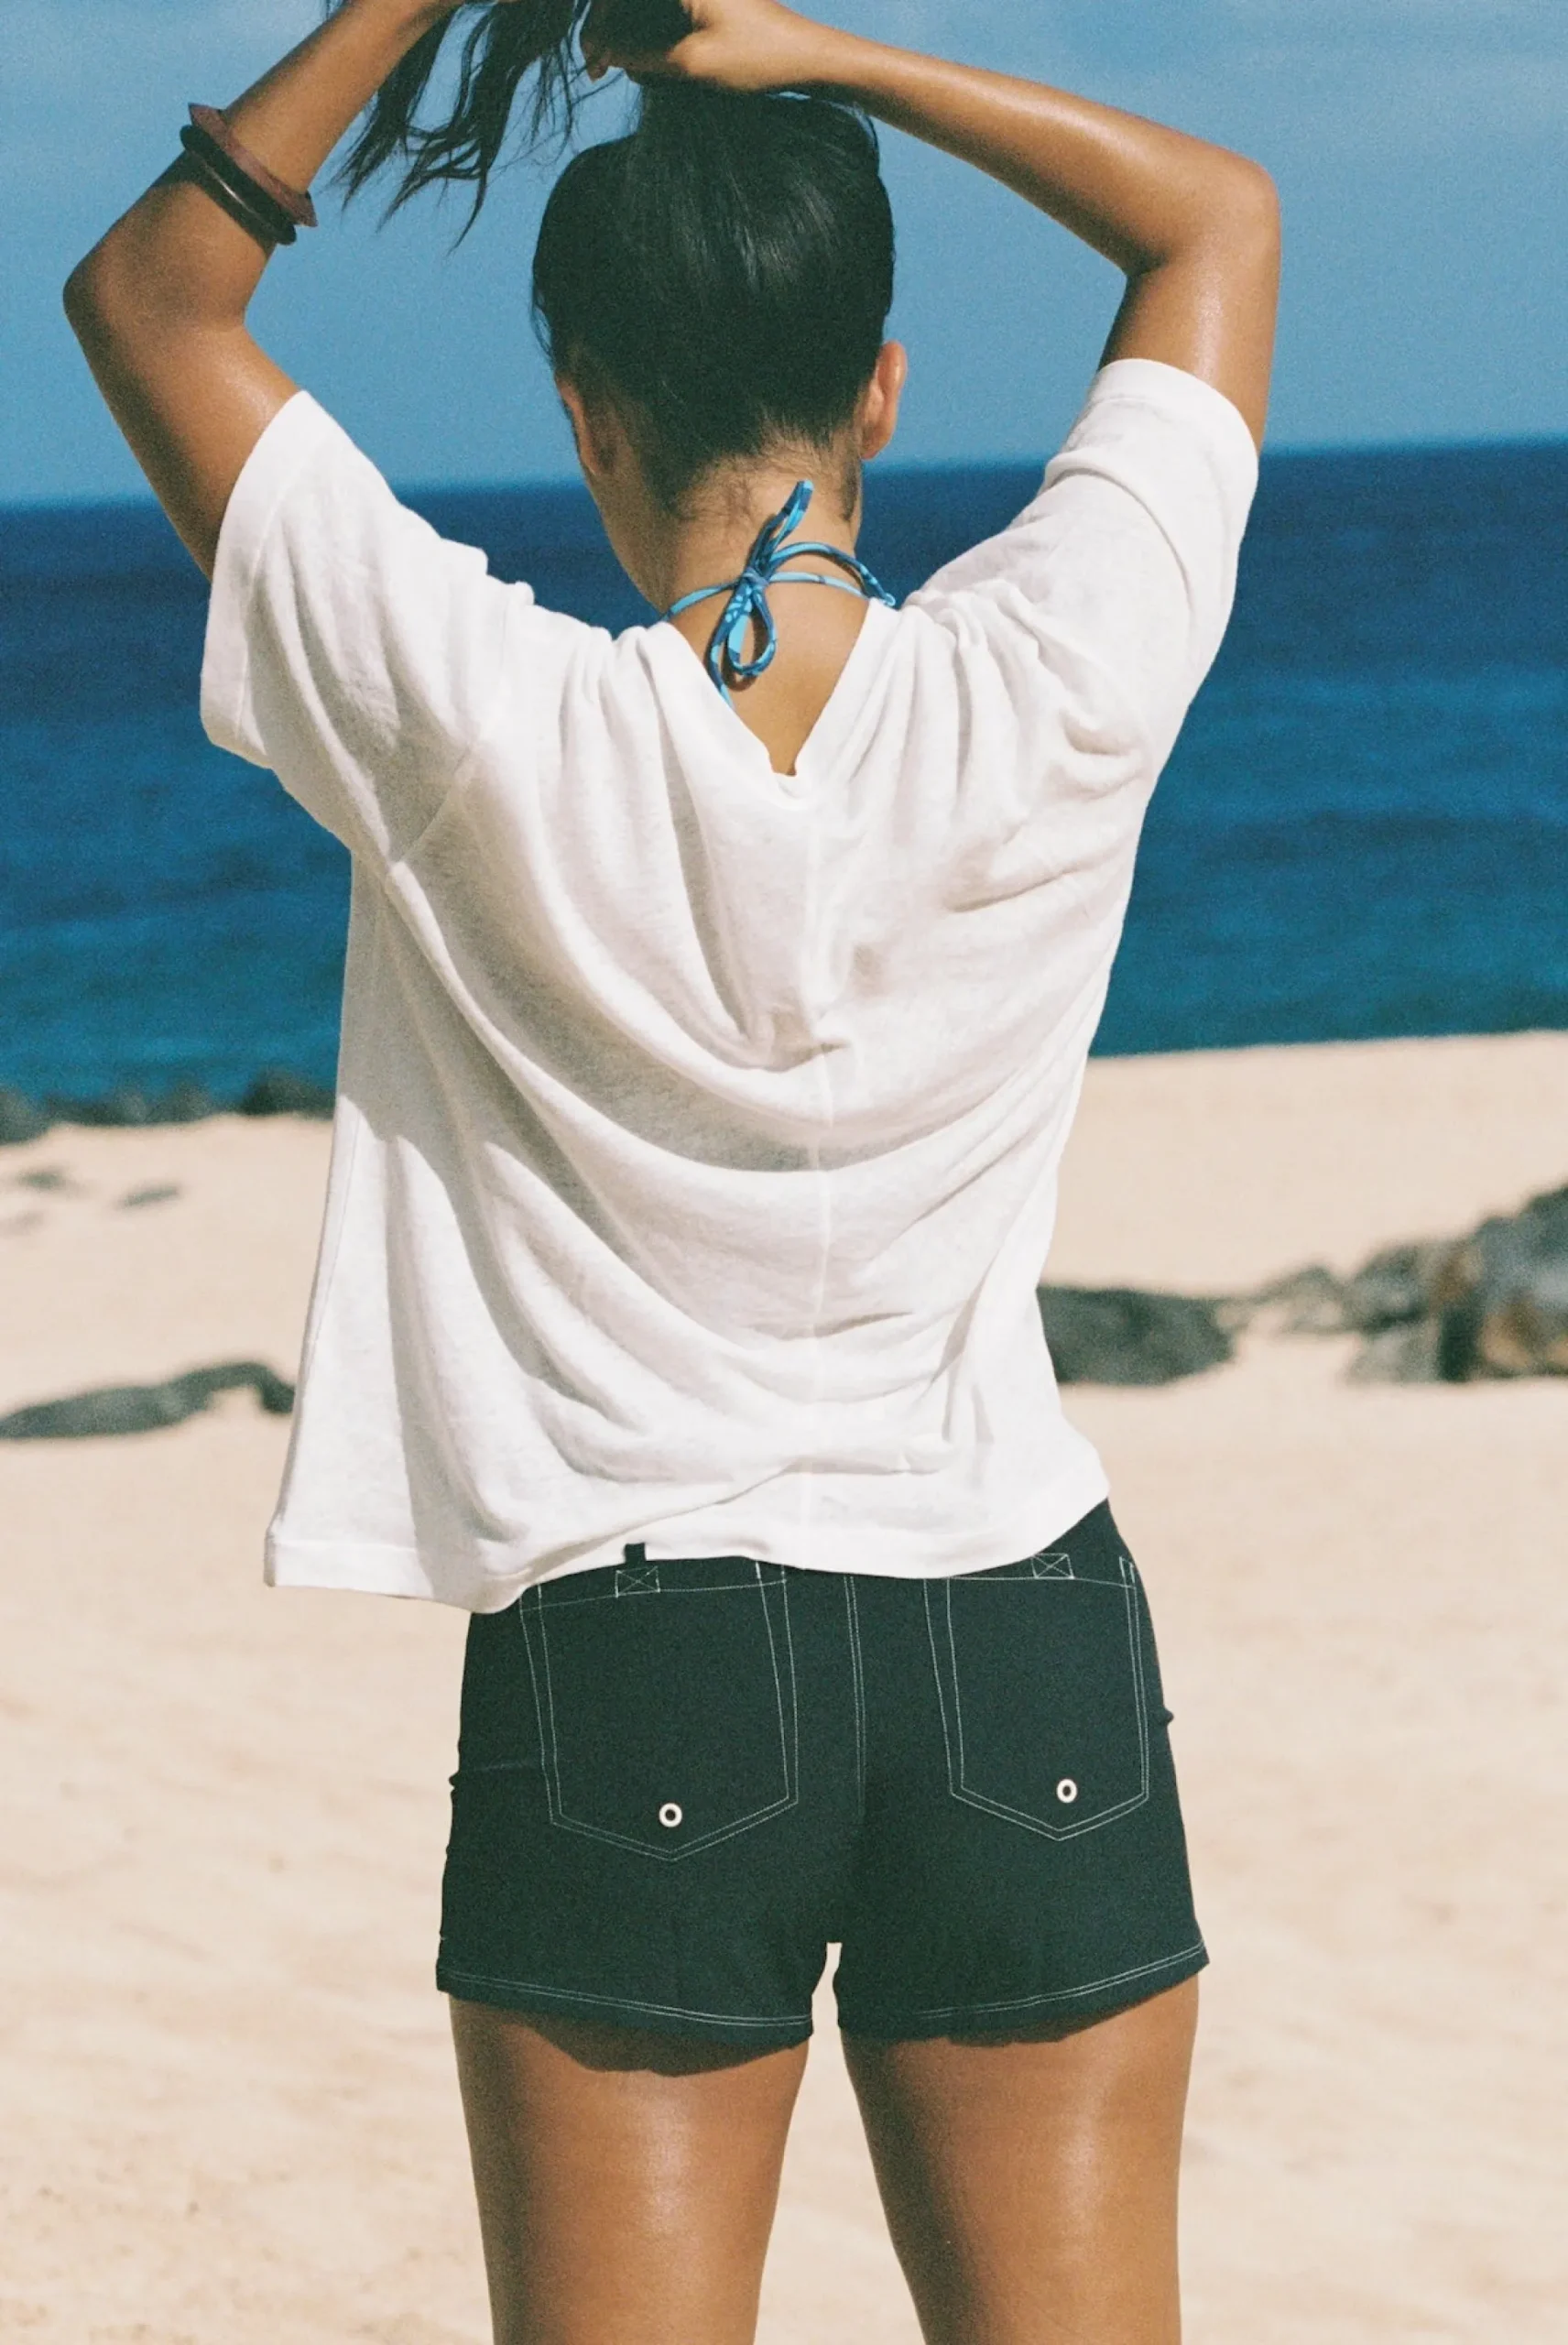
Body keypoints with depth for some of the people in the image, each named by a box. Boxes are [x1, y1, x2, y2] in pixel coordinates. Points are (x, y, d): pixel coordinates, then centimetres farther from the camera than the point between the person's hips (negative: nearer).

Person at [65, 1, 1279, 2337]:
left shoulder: (484, 734, -12)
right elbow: (1218, 215, 10)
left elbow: (149, 292, 3)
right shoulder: (1050, 695, -8)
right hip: (1024, 1651, 2)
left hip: (632, 1669, -2)